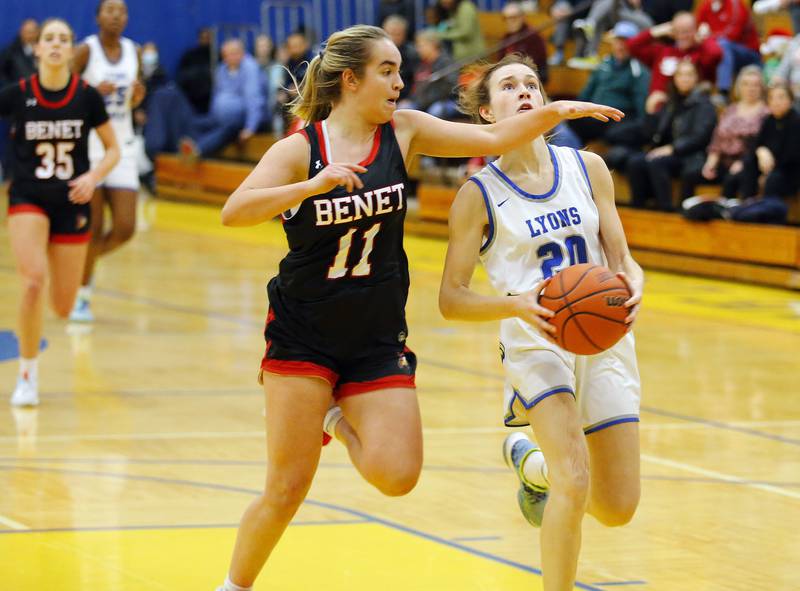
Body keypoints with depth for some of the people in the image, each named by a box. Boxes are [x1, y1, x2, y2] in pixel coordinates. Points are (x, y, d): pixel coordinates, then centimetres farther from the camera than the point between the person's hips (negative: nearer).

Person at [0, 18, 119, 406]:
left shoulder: (86, 97, -4)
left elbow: (112, 149, 5)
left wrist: (92, 177, -12)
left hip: (72, 204, 2)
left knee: (63, 307, 6)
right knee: (33, 283, -25)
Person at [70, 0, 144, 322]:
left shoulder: (133, 52, 7)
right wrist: (93, 92, -23)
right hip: (88, 147, -5)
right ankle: (82, 297, 11)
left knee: (125, 229, -2)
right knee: (93, 228, -5)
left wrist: (137, 96, -4)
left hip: (121, 147, 5)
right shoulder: (85, 51, -8)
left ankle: (85, 261, 27)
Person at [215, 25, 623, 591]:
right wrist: (314, 184, -35)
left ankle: (338, 419, 18)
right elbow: (234, 212, -23)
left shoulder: (403, 132, 0)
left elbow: (494, 139, -5)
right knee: (288, 488, -5)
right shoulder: (300, 150, -10)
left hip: (378, 338, 3)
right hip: (303, 333, -3)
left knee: (397, 476, -11)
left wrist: (557, 112, -21)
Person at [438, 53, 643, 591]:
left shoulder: (588, 168, 4)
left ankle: (532, 462, 37)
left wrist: (633, 288, -16)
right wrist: (518, 305, -24)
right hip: (534, 340, -4)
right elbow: (451, 299, -6)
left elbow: (622, 259, 8)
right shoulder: (479, 195, -5)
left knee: (618, 507, 6)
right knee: (575, 483, -25)